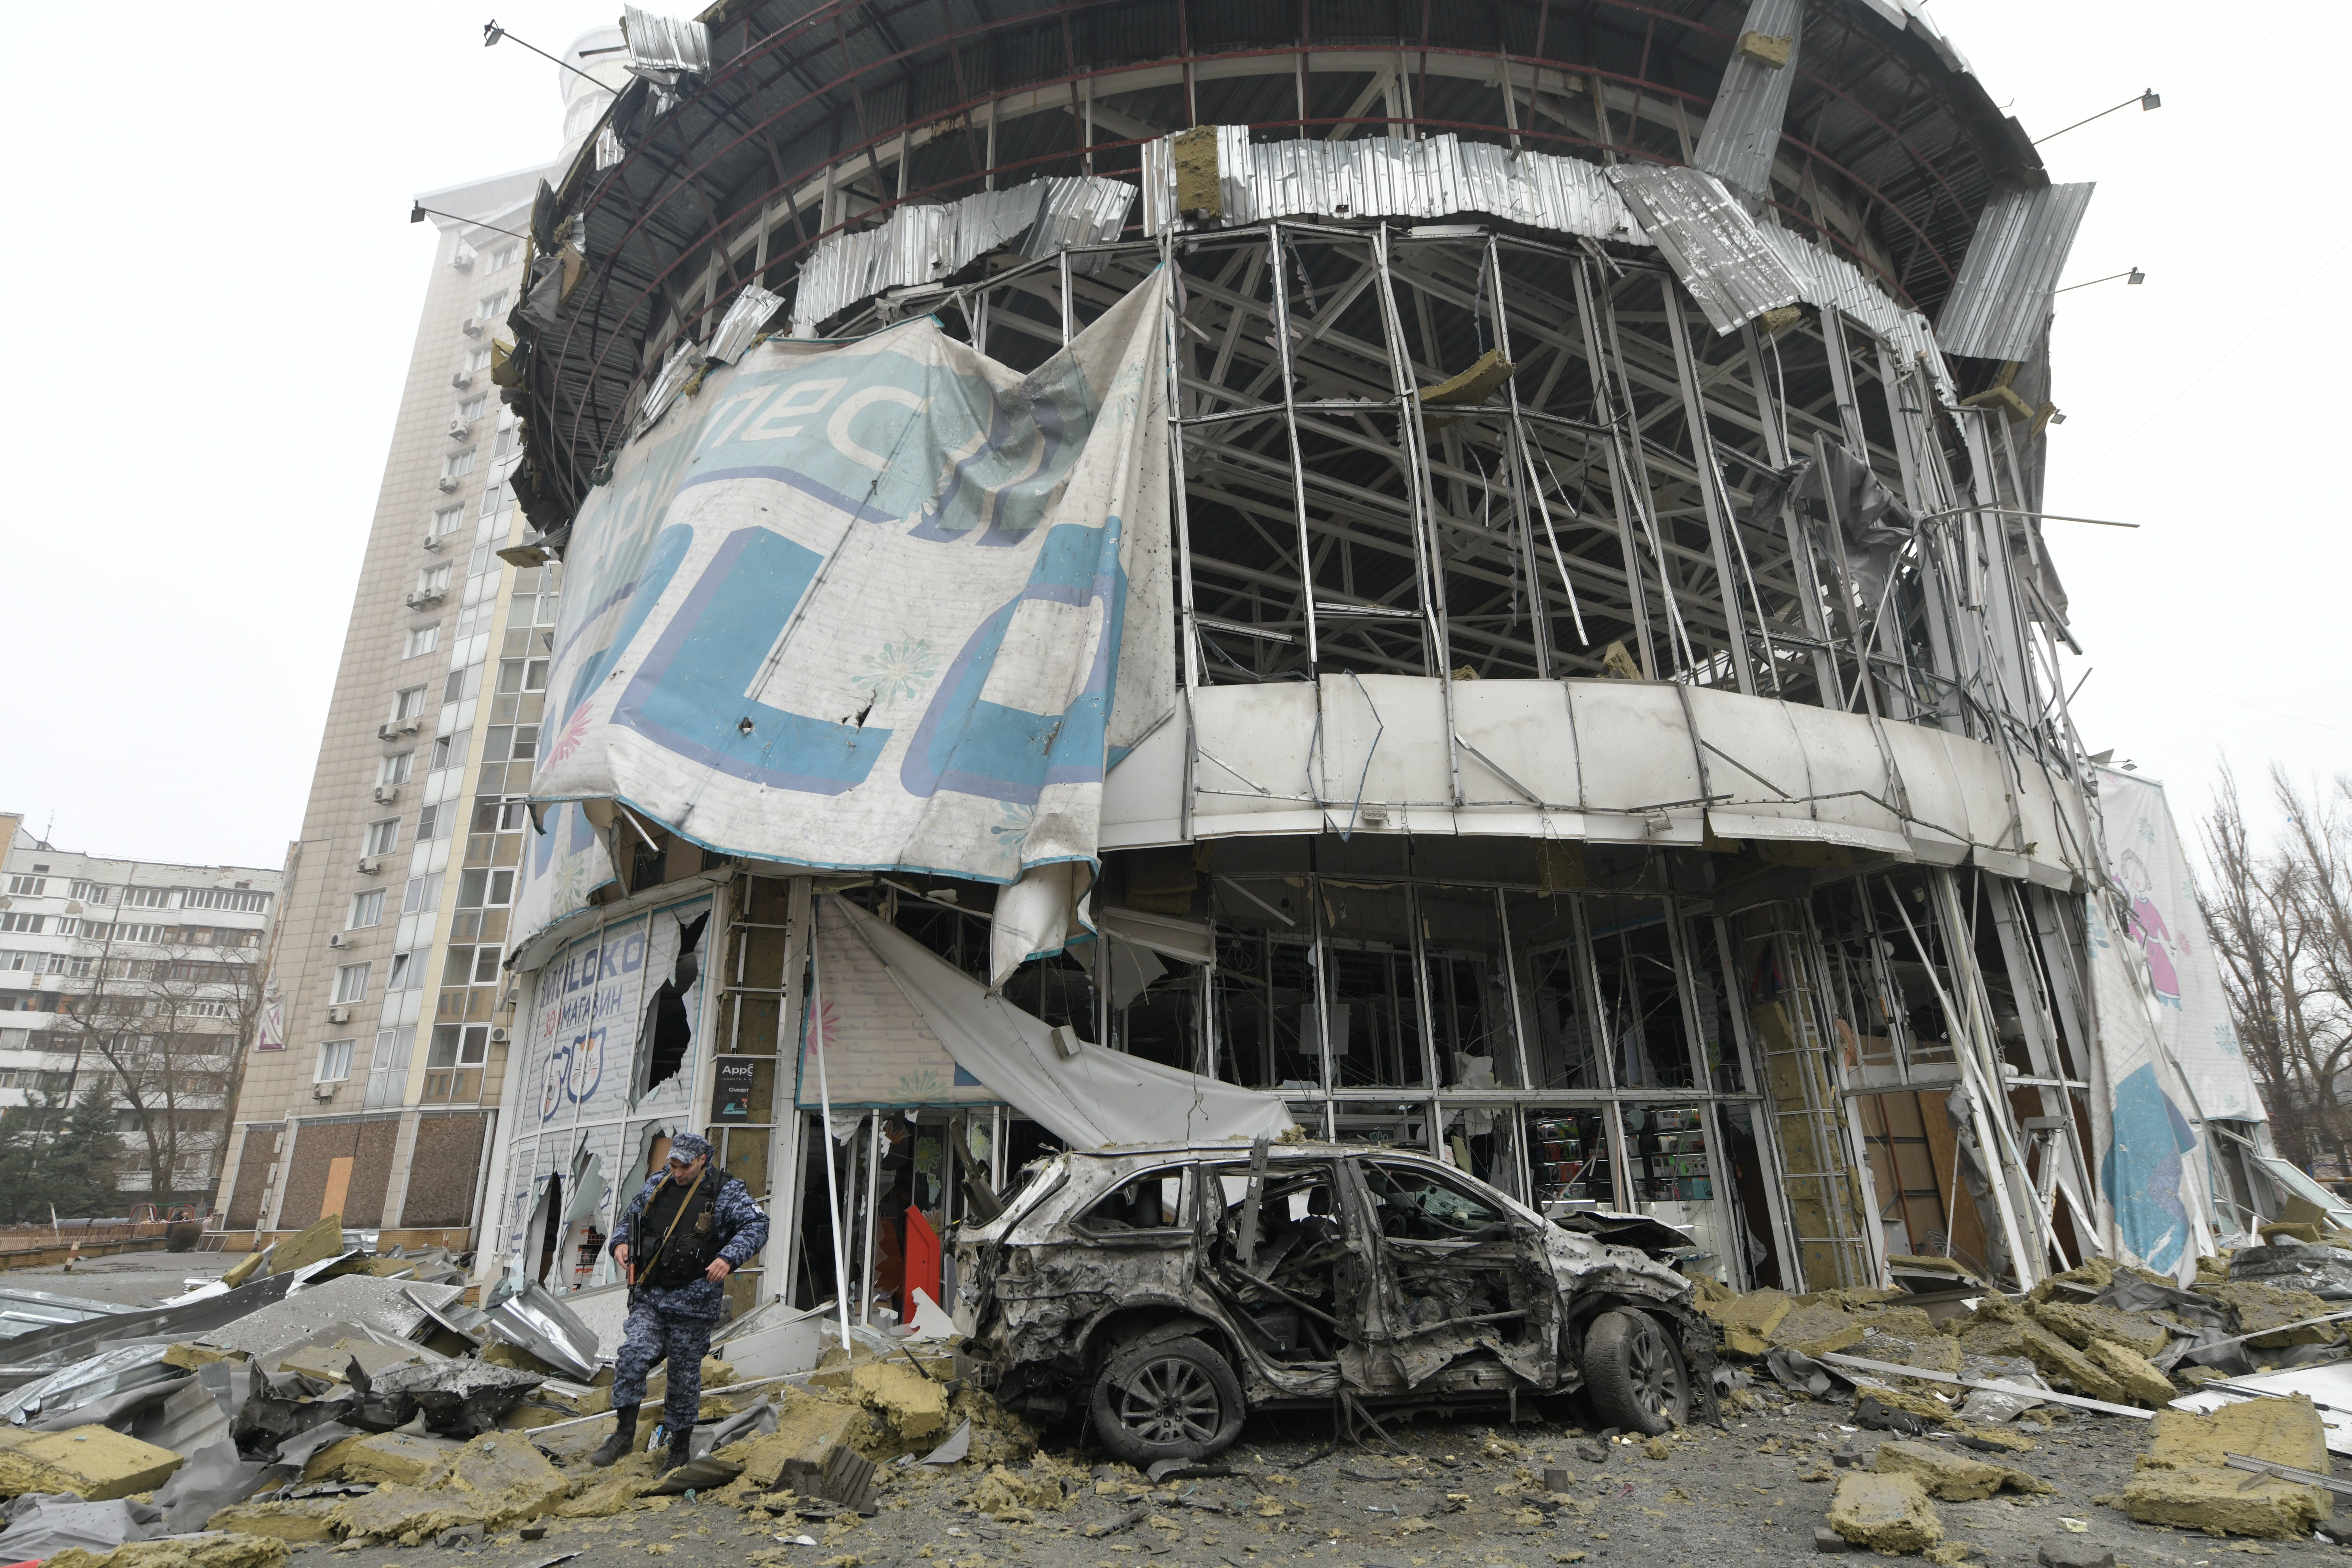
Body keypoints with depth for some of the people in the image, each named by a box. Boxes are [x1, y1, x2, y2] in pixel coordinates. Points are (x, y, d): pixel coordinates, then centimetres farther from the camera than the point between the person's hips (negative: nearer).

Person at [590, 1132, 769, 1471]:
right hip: (649, 1295, 4)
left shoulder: (726, 1191, -8)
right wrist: (621, 1242, 0)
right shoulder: (656, 1185, 8)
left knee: (685, 1373, 6)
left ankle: (680, 1447, 23)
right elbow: (631, 1218, 22)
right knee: (632, 1354, -14)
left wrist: (728, 1258, -30)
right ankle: (624, 1434, 4)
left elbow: (757, 1225, -14)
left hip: (693, 1301, -4)